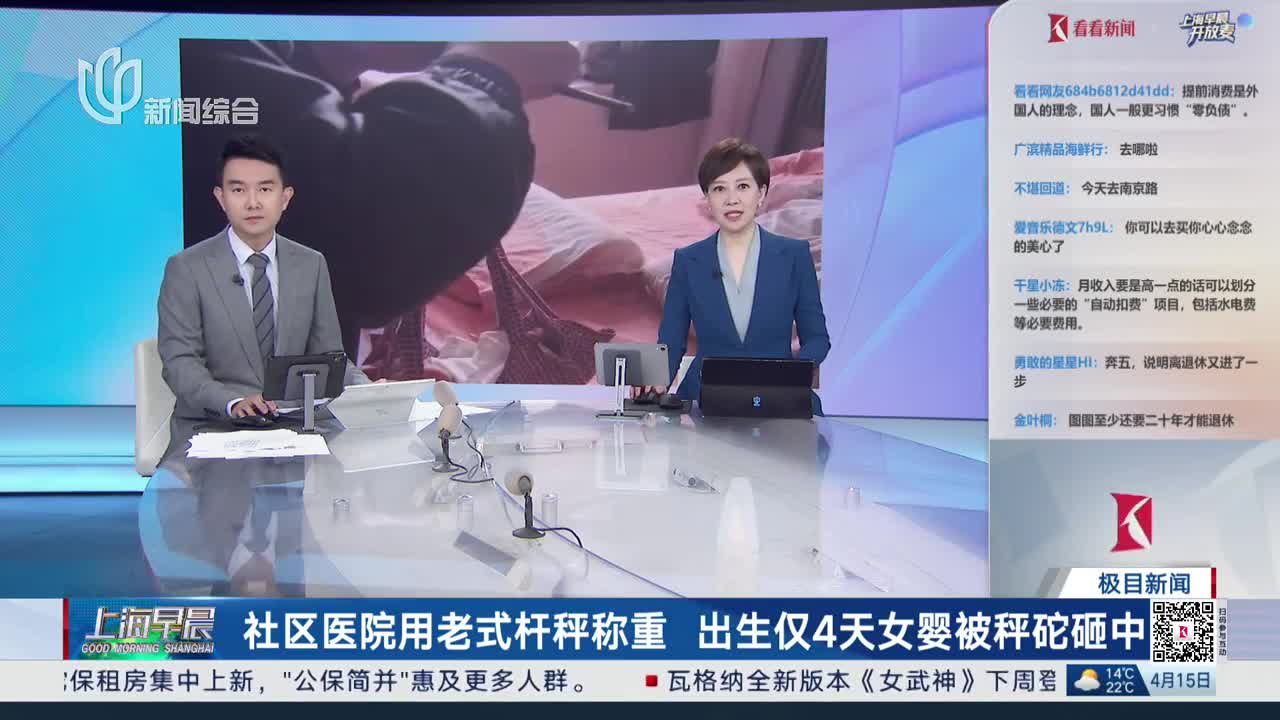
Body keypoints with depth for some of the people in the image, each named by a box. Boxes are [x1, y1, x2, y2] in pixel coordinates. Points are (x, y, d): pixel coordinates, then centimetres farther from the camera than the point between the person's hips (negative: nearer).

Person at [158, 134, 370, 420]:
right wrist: (233, 403, -26)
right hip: (212, 424, -3)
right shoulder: (187, 269, -2)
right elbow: (179, 362, -8)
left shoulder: (311, 265, 9)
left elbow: (327, 355, 10)